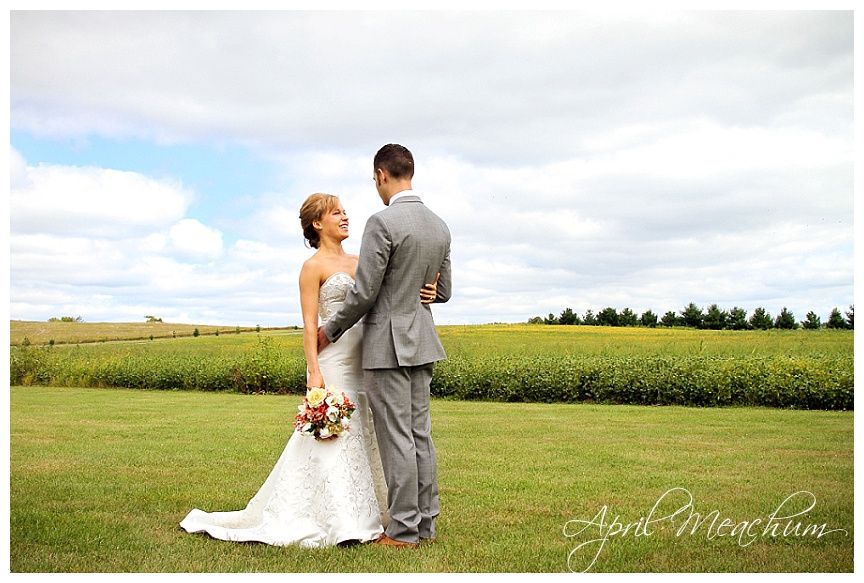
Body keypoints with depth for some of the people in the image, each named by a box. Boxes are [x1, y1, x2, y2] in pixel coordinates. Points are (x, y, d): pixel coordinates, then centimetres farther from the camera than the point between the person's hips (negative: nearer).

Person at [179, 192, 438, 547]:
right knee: (334, 438, -6)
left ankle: (365, 514, 20)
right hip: (334, 361, -7)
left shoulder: (357, 262, 16)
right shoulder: (314, 266, -2)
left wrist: (420, 295, -14)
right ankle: (337, 522, 3)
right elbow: (310, 326, -8)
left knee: (364, 435, 10)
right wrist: (314, 374, -17)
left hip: (364, 360, 7)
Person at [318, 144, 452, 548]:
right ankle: (426, 523, 19)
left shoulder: (383, 222, -15)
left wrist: (331, 330, -2)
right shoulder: (440, 226, 9)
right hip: (422, 343, 8)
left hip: (388, 343, -8)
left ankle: (404, 531, 5)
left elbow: (364, 292, -16)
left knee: (396, 438, -2)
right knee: (420, 434, 12)